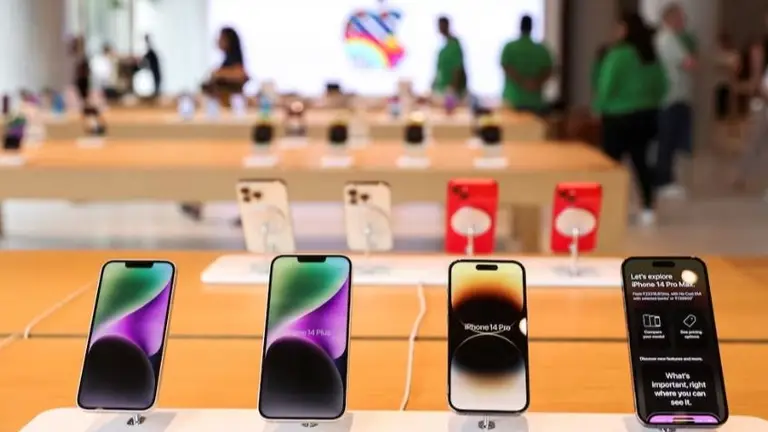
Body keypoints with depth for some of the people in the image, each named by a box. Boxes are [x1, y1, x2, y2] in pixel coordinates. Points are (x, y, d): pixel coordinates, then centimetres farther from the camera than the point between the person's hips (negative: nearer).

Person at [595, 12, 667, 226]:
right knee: (640, 160, 10)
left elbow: (607, 85, -15)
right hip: (647, 115, 7)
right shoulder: (651, 55, 5)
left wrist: (600, 108, 1)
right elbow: (661, 86, 9)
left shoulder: (619, 53, -16)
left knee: (612, 161, 3)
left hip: (620, 116, -6)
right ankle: (648, 209, 7)